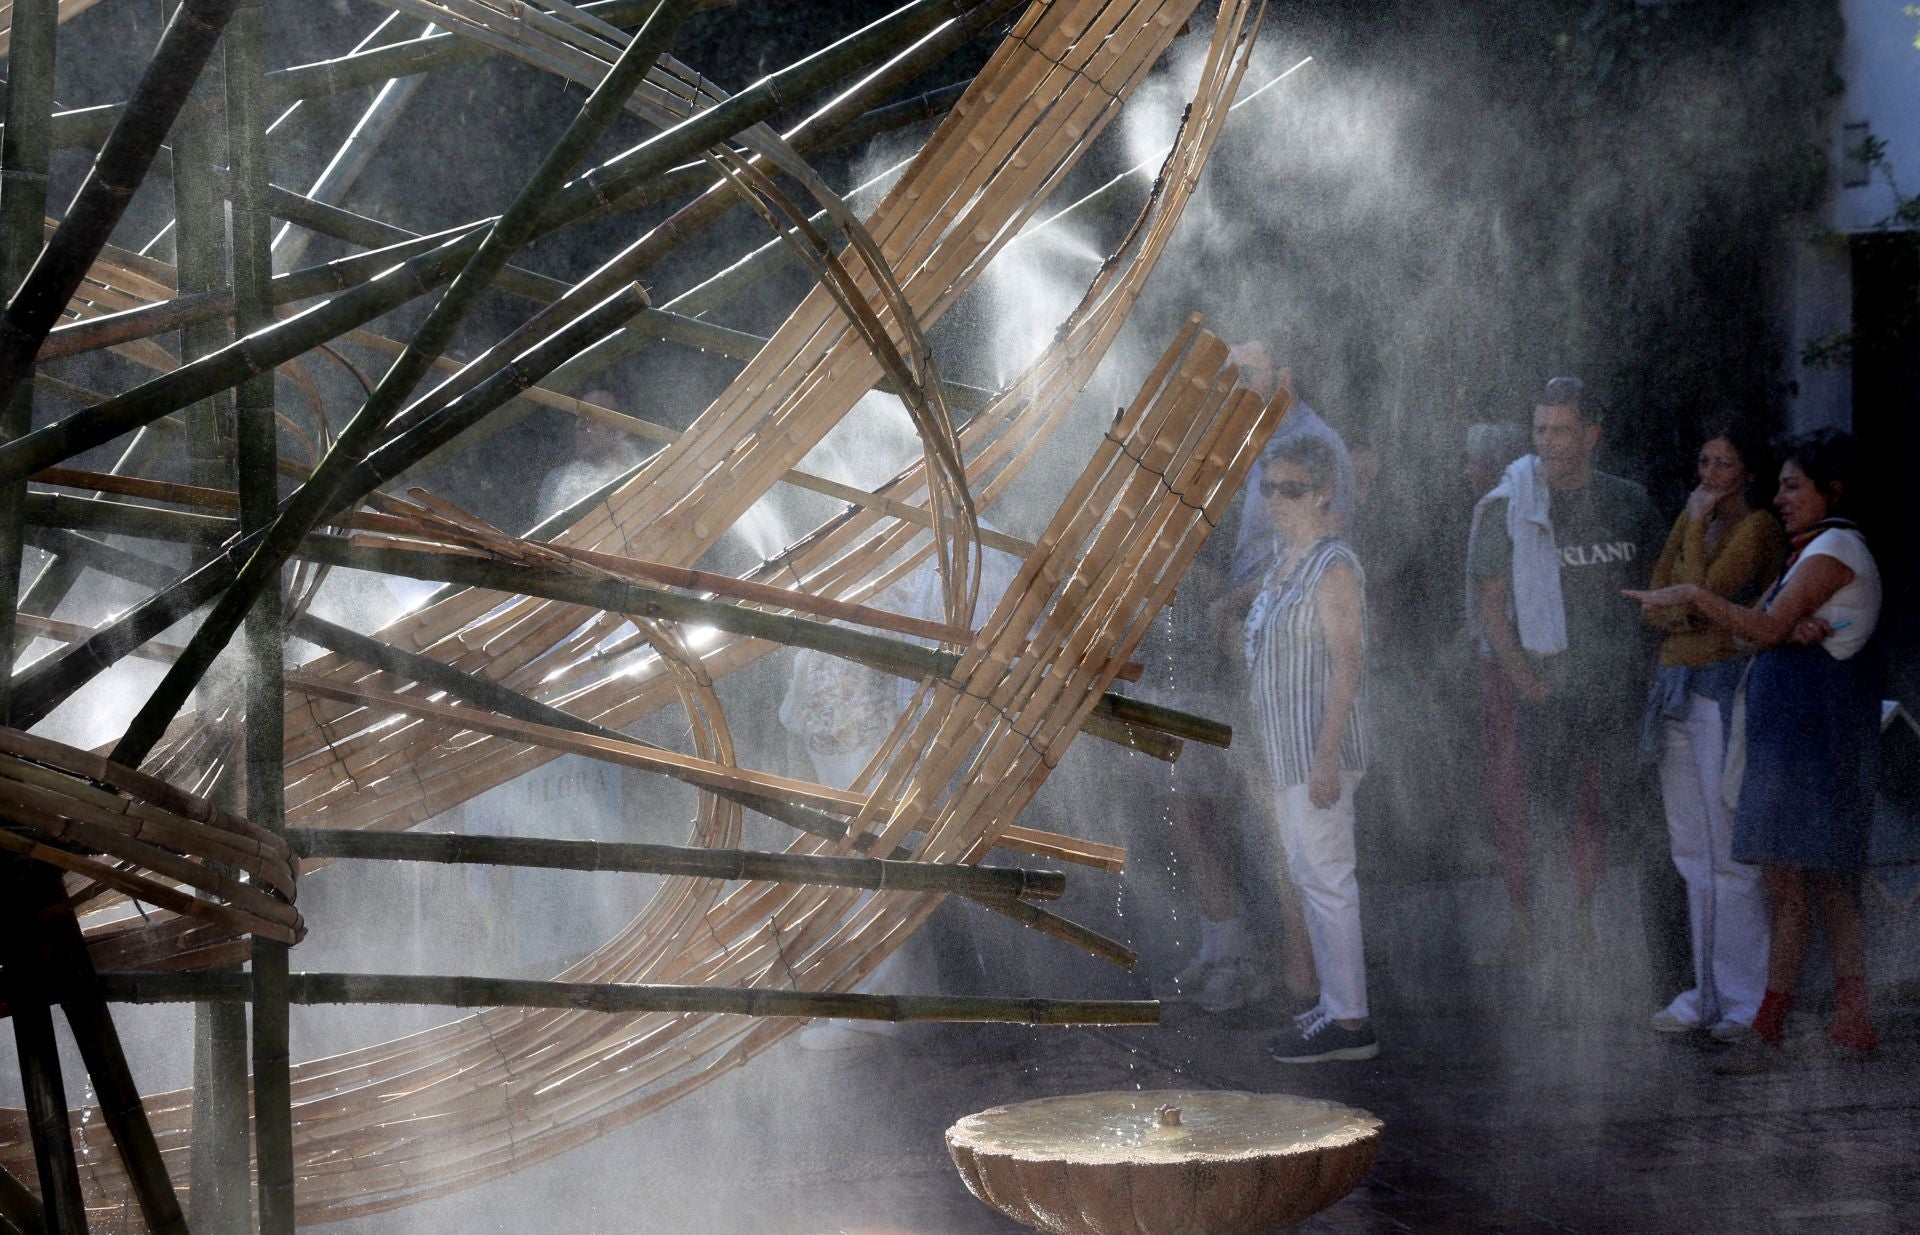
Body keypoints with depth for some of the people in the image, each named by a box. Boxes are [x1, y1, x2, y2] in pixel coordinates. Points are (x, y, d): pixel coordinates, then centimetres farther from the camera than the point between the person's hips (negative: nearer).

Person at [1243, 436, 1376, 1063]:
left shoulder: (1333, 566, -14)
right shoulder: (1284, 563, 15)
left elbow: (1347, 664, -19)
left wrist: (1326, 756, -24)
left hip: (1318, 748, -10)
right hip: (1286, 749, 10)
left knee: (1325, 877, -7)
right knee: (1306, 874, 15)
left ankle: (1348, 1022, -2)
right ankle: (1339, 999, 24)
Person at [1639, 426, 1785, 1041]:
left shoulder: (1756, 527, -9)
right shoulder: (1690, 518, 15)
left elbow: (1705, 594, -17)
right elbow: (1655, 602, 15)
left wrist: (1698, 524, -8)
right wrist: (1670, 609, -8)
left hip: (1727, 692, -8)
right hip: (1678, 689, 8)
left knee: (1731, 854, -7)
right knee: (1693, 853, 11)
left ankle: (1745, 1000, 0)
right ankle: (1709, 992, 19)